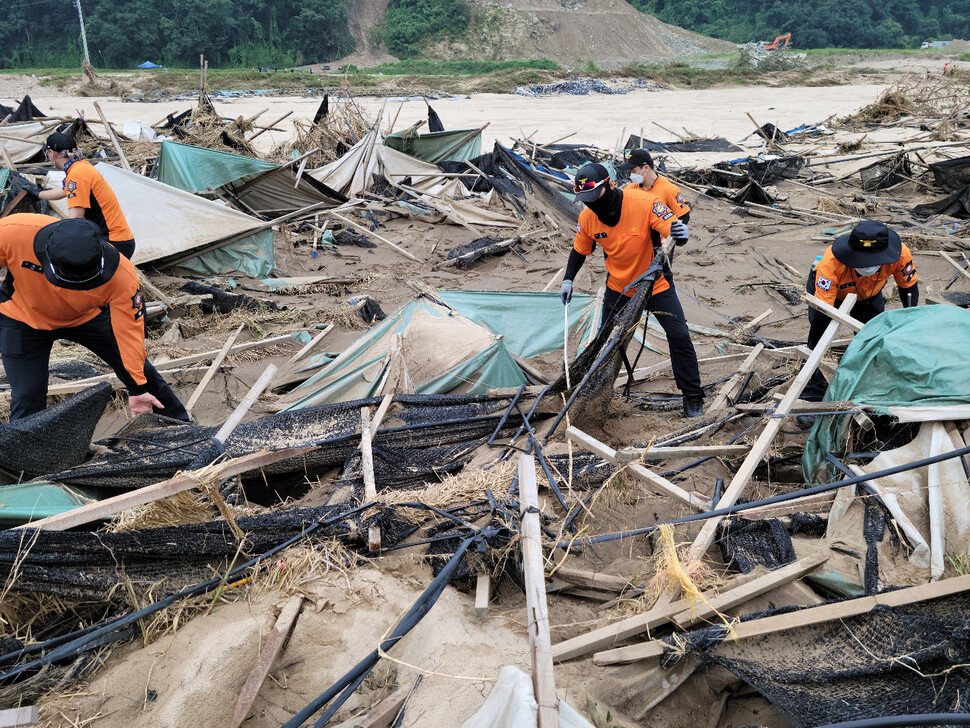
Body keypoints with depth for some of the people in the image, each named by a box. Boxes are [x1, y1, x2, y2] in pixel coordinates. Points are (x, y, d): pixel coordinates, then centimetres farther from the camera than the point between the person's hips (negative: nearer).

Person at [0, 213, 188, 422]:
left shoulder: (122, 276, -36)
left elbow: (128, 331, -25)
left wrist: (137, 388, -19)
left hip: (87, 317, 1)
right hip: (22, 318, 0)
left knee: (140, 370, 2)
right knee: (27, 397, -5)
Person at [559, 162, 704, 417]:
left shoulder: (644, 203, -27)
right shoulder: (587, 218, -14)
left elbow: (673, 229, -26)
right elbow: (580, 250, 4)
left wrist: (680, 232, -49)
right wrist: (568, 279, -5)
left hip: (656, 284, -3)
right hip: (618, 288, 3)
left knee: (679, 336, -7)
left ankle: (692, 396, 8)